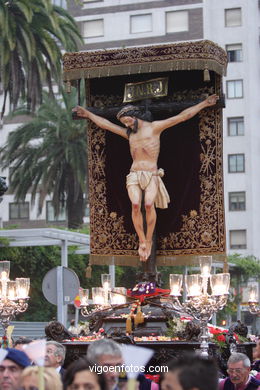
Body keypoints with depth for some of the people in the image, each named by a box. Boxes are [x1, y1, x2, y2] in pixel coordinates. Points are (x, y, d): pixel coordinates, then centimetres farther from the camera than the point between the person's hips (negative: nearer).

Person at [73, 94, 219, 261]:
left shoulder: (154, 127, 7)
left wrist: (204, 104, 5)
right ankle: (142, 241, -14)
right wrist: (88, 114, 36)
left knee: (149, 204, -27)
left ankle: (149, 240, -14)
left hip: (152, 175, -3)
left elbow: (182, 116, 6)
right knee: (136, 204, -23)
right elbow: (105, 124, 30)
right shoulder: (129, 133, 20)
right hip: (134, 175, 3)